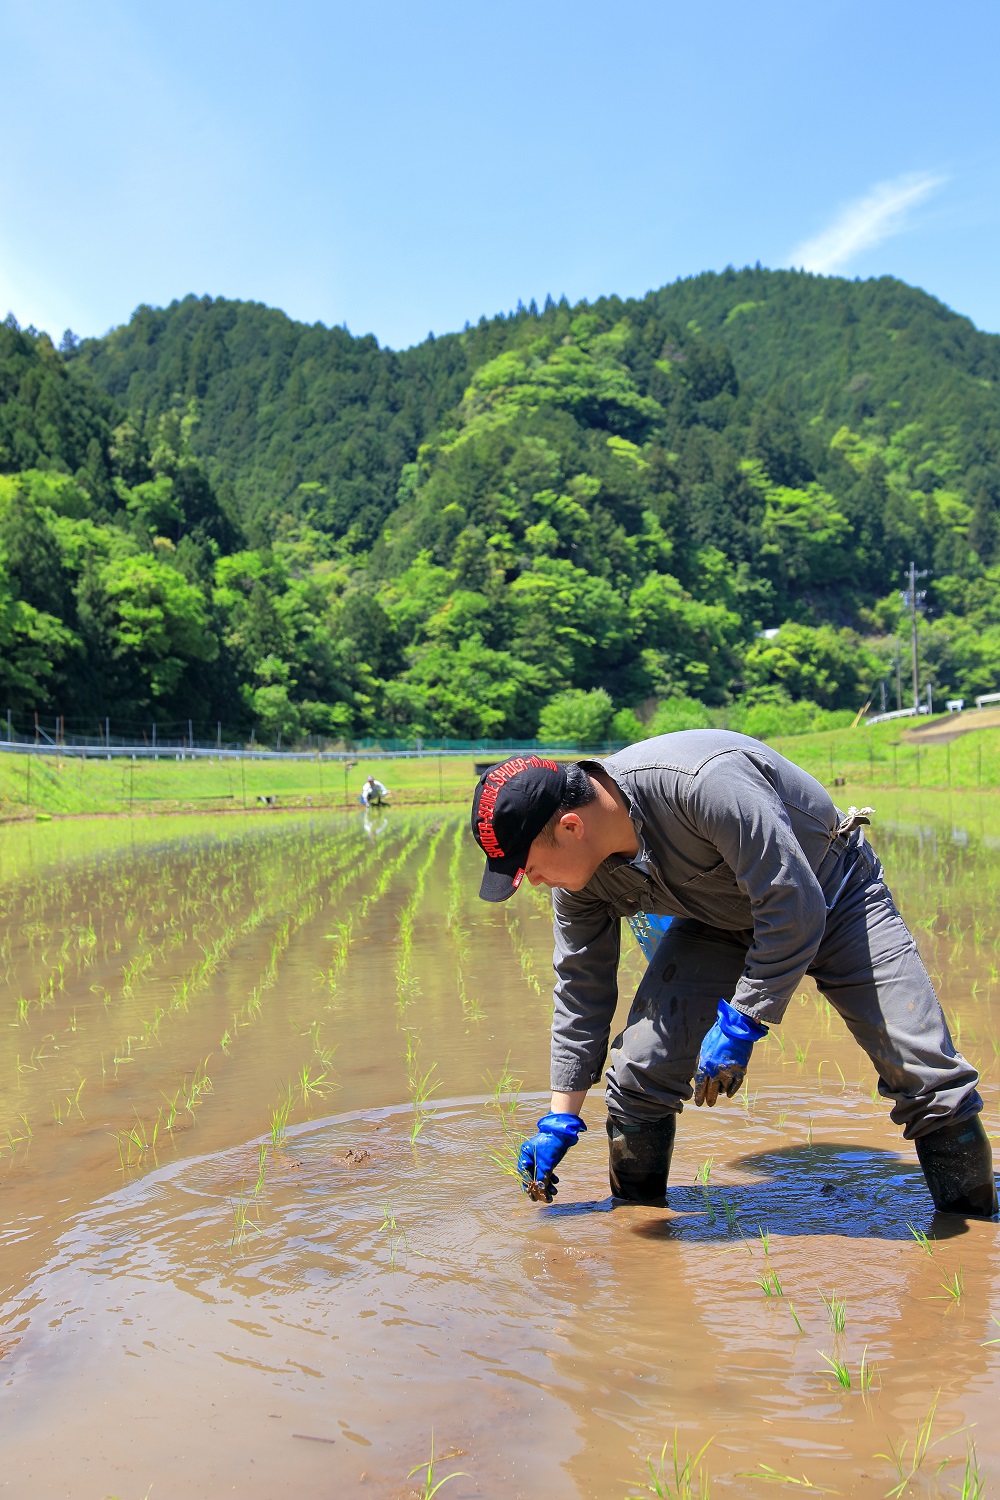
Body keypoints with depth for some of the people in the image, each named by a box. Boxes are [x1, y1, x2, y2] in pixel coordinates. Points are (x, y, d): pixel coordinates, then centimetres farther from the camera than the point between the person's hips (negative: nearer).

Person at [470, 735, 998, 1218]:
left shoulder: (703, 782, -41)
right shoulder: (580, 870, -17)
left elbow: (795, 906, -33)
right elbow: (581, 988, -3)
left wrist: (740, 1024, -29)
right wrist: (560, 1121, 1)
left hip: (831, 895, -5)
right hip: (721, 919, 5)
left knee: (926, 1072, -14)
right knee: (639, 1074, -9)